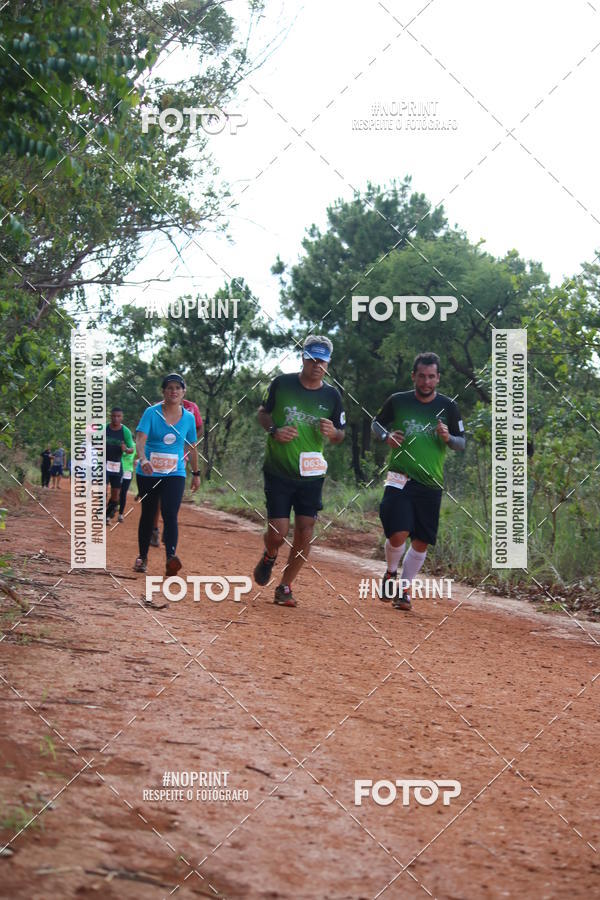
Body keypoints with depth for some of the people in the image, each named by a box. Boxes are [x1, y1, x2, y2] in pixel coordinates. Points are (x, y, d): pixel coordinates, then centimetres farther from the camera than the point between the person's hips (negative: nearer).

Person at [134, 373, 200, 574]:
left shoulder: (188, 418, 3)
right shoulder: (152, 413, -6)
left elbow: (191, 447, 16)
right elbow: (140, 439, -19)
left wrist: (196, 473, 22)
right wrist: (143, 459, -38)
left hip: (175, 474, 1)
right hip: (148, 473, 0)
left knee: (170, 515, -17)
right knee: (148, 514, 11)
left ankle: (171, 558, -31)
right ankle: (142, 556, 28)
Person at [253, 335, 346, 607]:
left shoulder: (331, 396, 2)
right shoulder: (281, 384, -3)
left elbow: (340, 436, 11)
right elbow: (263, 412, 11)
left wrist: (332, 432, -13)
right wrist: (274, 430, -10)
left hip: (311, 475, 2)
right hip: (278, 472, -2)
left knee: (305, 533, -3)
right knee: (278, 533, -8)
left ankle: (285, 587, 12)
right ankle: (269, 557, 28)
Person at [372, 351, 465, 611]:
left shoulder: (447, 407, 3)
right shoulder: (397, 401, 1)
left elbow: (462, 443, 9)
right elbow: (376, 423, 17)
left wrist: (447, 438, -13)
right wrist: (387, 436, -5)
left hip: (431, 484, 2)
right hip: (400, 479, -2)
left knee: (422, 541, 3)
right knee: (398, 534, -17)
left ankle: (403, 589, 22)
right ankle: (391, 574, 12)